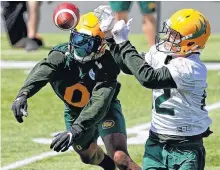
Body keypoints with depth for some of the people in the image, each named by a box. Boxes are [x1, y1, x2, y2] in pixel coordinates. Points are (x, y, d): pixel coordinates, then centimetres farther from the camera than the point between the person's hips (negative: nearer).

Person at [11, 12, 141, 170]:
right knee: (88, 156, 26)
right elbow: (42, 71, -48)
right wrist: (23, 94, -69)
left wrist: (74, 131, -58)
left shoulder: (106, 66, -35)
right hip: (75, 112, 4)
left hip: (104, 111, -4)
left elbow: (98, 105, -45)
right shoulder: (62, 54, -26)